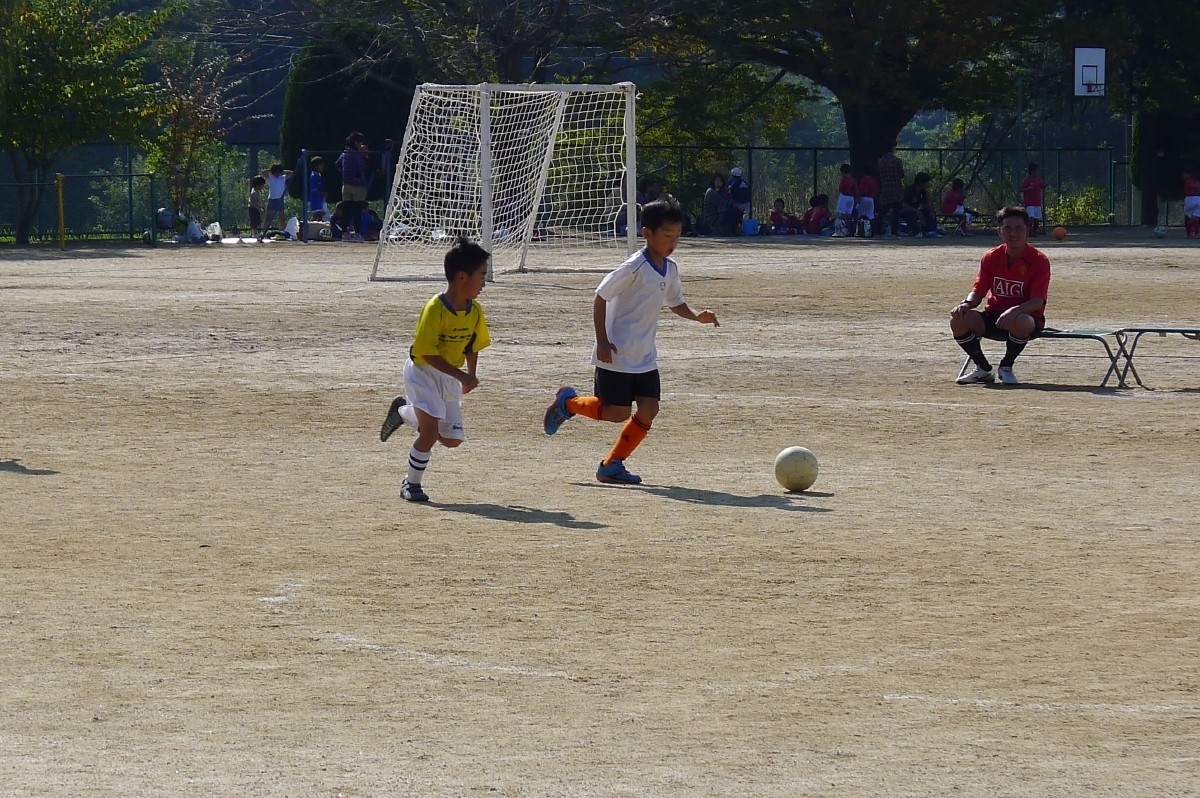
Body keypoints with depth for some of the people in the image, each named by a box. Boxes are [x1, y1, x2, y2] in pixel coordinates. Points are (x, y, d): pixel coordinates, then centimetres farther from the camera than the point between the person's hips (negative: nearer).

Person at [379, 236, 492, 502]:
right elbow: (427, 353, -25)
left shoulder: (475, 311, -5)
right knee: (431, 429, -21)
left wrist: (470, 375, -1)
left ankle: (403, 412, 30)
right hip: (422, 372, -7)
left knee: (452, 439, 6)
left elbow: (473, 346, 11)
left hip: (450, 377, 7)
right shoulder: (435, 309, -25)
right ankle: (412, 485, -2)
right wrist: (461, 375, -27)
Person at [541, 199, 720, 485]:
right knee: (618, 413, -5)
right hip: (616, 354, -7)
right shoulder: (635, 267, -19)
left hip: (644, 356, 7)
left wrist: (696, 316, -1)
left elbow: (675, 302, 20)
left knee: (649, 409, -1)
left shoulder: (670, 269, 4)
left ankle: (611, 465, 10)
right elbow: (601, 297, -15)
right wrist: (602, 341, -17)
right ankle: (567, 402, 21)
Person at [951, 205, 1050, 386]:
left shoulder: (1039, 260, -11)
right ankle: (983, 369, 0)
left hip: (1027, 318, -4)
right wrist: (967, 303, -22)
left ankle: (1006, 367, -11)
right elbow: (978, 292, 3)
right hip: (994, 317, 4)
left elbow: (1038, 302, -20)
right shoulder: (991, 257, 2)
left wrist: (1015, 311, -40)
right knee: (958, 320, -22)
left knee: (1020, 323, -42)